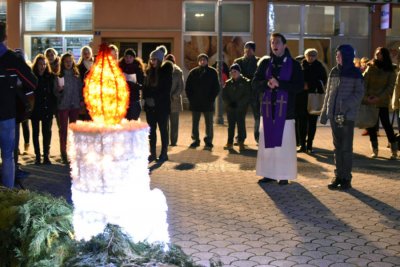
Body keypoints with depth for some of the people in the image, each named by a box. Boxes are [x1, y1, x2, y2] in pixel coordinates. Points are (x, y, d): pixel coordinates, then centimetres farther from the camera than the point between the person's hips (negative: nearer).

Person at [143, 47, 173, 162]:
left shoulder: (166, 71, -4)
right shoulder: (149, 71, 11)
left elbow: (167, 89, -10)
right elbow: (145, 86, 13)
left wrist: (155, 99, -15)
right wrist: (146, 98, -4)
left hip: (162, 105, -5)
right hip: (150, 105, 5)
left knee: (163, 129, 1)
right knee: (152, 129, 6)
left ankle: (164, 153, 7)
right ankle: (152, 153, 12)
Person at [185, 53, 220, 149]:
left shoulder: (212, 72, -1)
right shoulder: (193, 72, 3)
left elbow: (216, 87, -1)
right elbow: (187, 87, 6)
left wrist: (211, 98, -7)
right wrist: (191, 98, -2)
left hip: (208, 103, -2)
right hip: (195, 103, 2)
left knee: (209, 123, 4)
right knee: (195, 123, 8)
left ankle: (208, 141, 11)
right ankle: (195, 140, 18)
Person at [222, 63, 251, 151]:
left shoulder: (245, 82, -3)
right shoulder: (228, 83, 8)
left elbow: (247, 95, -9)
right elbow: (224, 95, 6)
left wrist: (238, 103, -16)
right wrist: (229, 103, -11)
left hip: (241, 108, -3)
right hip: (230, 108, 3)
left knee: (241, 124, -2)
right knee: (230, 125, 7)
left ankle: (241, 142, 6)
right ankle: (229, 142, 13)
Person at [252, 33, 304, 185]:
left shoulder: (293, 65, 2)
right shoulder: (265, 63, 10)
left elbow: (299, 86, -6)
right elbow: (255, 84, 5)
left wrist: (279, 84, -17)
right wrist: (267, 84, -16)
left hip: (285, 110, -3)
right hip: (268, 109, 3)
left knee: (284, 143, -3)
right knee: (267, 143, 4)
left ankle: (284, 176, 6)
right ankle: (269, 174, 13)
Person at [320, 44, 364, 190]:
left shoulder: (355, 73, -2)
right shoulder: (334, 71, 11)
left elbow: (359, 93, -6)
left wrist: (347, 104, -21)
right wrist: (324, 112, 11)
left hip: (347, 115, -4)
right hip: (334, 114, 5)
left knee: (346, 148, -1)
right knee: (337, 147, 9)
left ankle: (346, 178, 6)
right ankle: (338, 176, 15)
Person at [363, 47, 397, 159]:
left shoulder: (390, 71, 1)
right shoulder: (370, 68, 6)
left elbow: (390, 87, -6)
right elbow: (364, 83, -1)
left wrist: (379, 98, -17)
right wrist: (365, 96, -16)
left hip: (382, 102, -2)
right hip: (369, 101, 3)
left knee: (386, 124, -6)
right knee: (370, 125, 5)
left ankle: (394, 151, 4)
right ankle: (374, 150, 17)